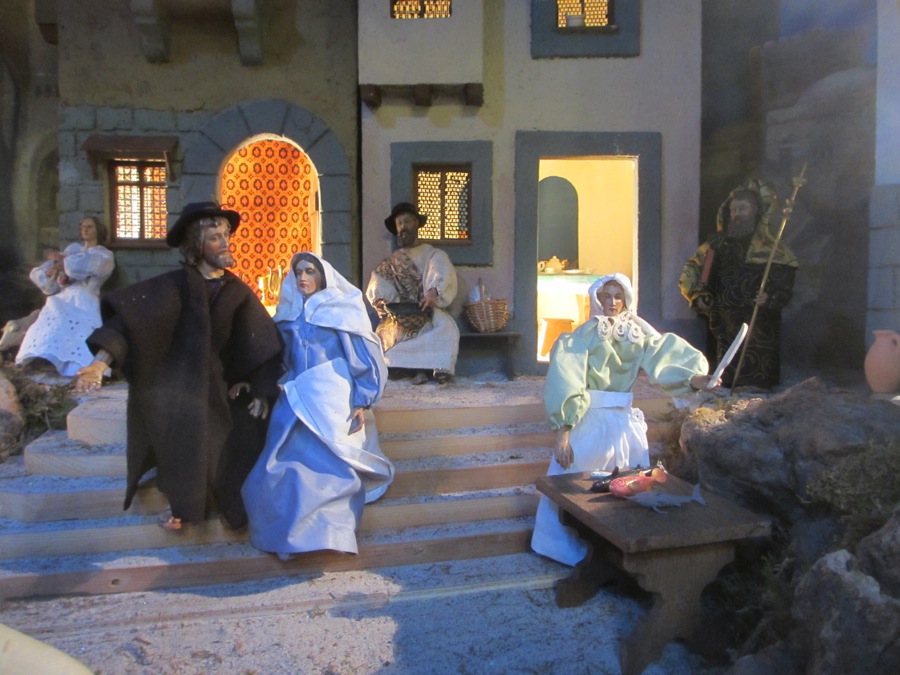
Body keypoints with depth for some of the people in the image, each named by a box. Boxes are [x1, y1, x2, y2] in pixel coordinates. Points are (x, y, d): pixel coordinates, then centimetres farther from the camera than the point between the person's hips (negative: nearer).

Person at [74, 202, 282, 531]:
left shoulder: (238, 292, 2)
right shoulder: (174, 285, -6)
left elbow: (259, 344, 2)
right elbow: (130, 317, -16)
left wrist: (260, 391, -4)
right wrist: (102, 360, -30)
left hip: (215, 384, 2)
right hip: (173, 384, -2)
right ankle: (181, 502, 13)